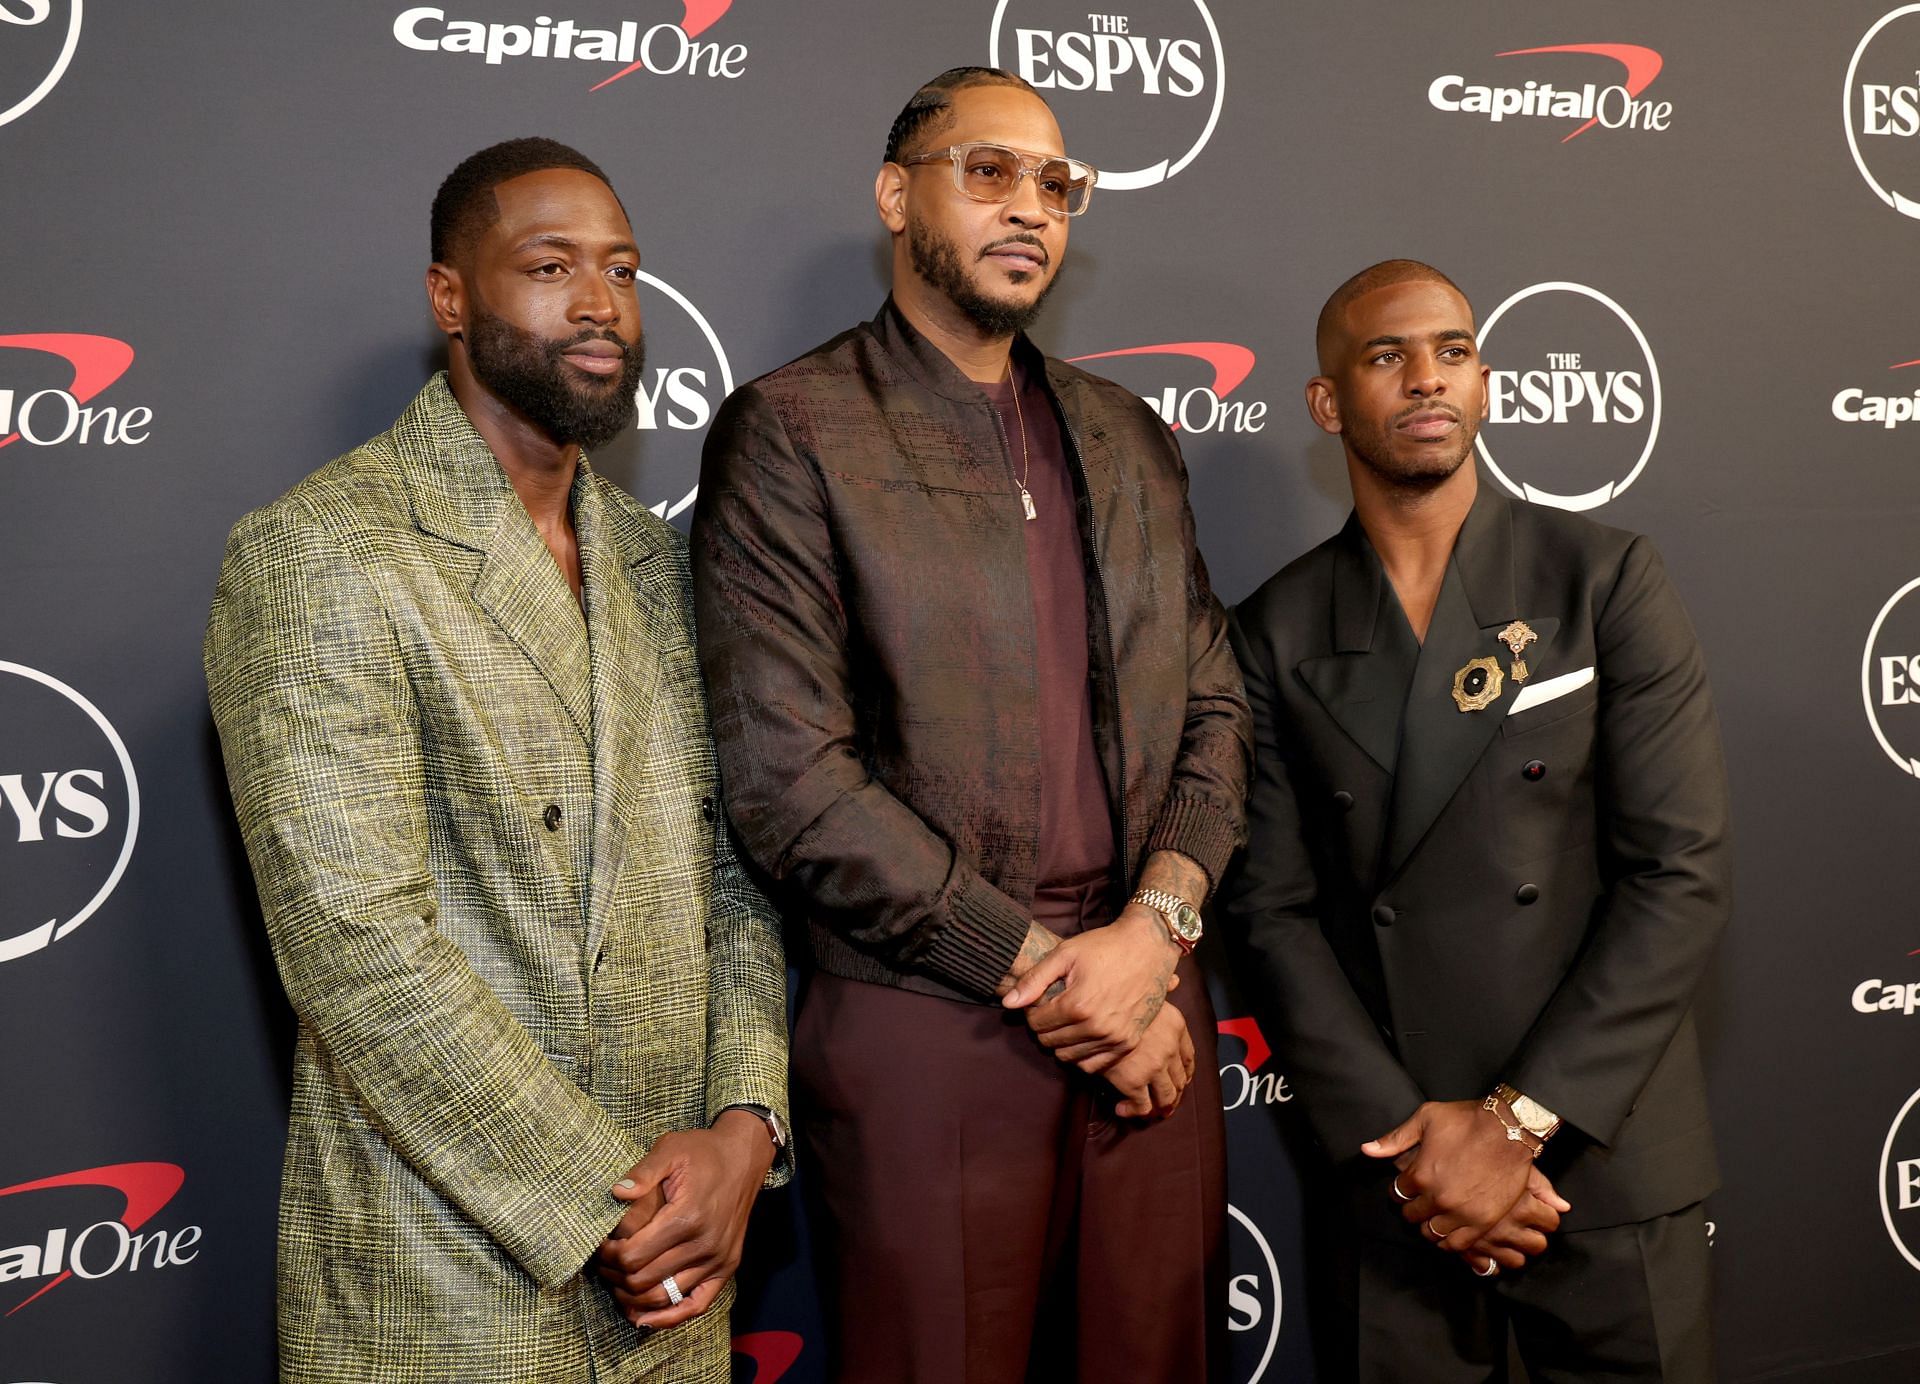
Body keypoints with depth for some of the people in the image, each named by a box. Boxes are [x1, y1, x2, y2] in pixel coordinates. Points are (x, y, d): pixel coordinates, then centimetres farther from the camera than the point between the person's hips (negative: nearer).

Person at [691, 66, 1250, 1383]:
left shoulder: (1130, 437, 14)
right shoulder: (788, 432, -4)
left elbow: (1212, 706, 11)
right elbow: (788, 775, -12)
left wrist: (1156, 926, -7)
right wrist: (1043, 968, -12)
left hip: (1151, 1026, 5)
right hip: (929, 1040, -5)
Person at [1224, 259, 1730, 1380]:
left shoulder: (1607, 580, -2)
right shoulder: (1279, 632, 2)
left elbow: (1682, 871, -8)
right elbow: (1275, 910, -1)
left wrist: (1519, 1120, -14)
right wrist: (1403, 1136, -11)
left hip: (1604, 1155, -1)